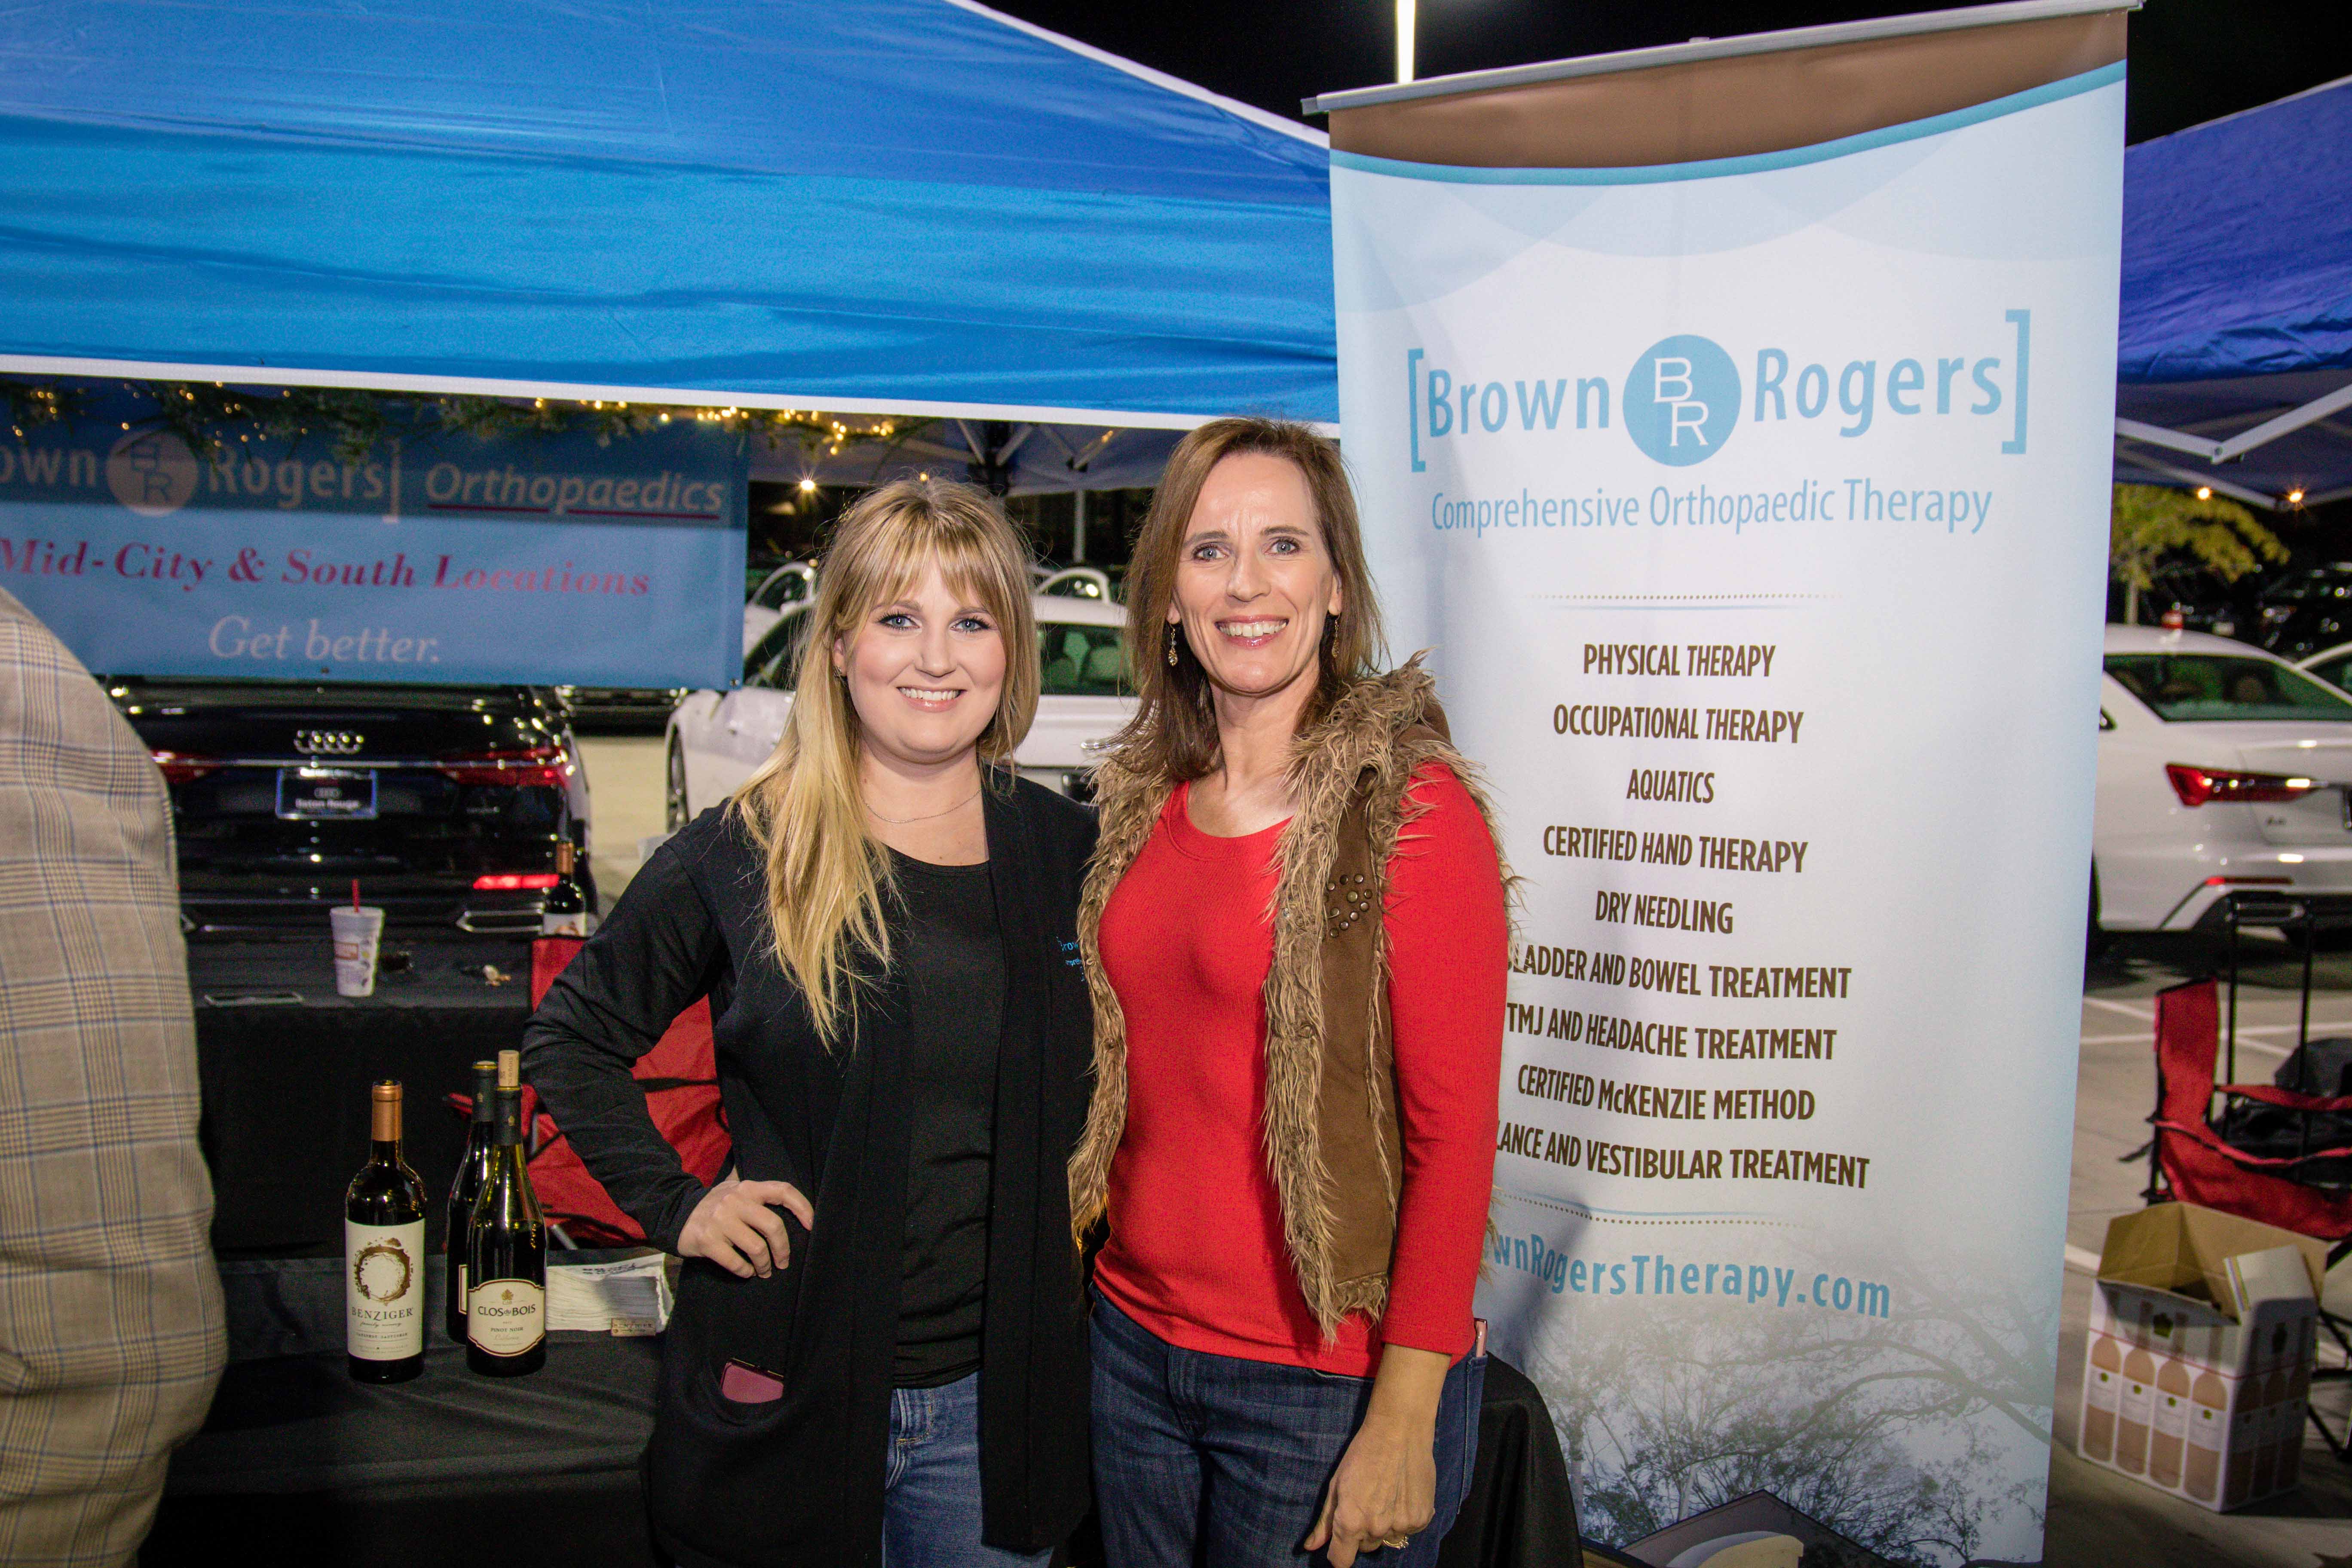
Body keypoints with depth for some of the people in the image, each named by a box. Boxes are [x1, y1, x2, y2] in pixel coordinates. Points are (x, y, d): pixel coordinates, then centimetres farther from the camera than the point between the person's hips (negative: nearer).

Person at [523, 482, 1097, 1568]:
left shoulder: (1068, 849, 1)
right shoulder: (742, 855, -7)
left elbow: (1104, 1063, 18)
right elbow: (569, 1037, 4)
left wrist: (1082, 1182, 3)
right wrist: (675, 1204, -5)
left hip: (994, 1396, 2)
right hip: (784, 1394, -2)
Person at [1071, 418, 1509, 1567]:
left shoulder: (1411, 805, -14)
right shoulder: (1141, 798, 5)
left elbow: (1455, 1131, -14)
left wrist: (1404, 1425, -15)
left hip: (1325, 1384, -5)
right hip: (1133, 1344, 6)